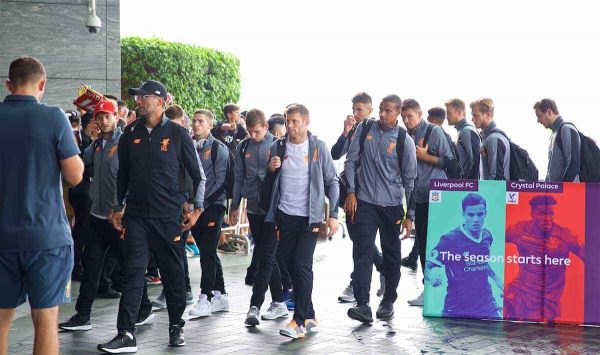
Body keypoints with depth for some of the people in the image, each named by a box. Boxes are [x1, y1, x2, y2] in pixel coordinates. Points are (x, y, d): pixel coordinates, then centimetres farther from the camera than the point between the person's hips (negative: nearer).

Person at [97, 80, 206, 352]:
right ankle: (126, 335, -6)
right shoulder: (131, 133, 7)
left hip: (169, 216, -2)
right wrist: (117, 208, 14)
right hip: (136, 215, 2)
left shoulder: (177, 134, -3)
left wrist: (197, 209, -1)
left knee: (173, 273, 8)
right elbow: (122, 174, 16)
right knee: (132, 272, -4)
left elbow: (198, 174, 2)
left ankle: (176, 327, 24)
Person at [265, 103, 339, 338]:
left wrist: (333, 213, -6)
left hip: (309, 216, -4)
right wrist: (271, 169, -8)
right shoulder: (278, 147, 6)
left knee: (302, 264, -12)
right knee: (292, 266, 8)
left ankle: (300, 320, -9)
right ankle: (309, 317, 20)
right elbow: (270, 182, 14)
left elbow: (332, 182, 1)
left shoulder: (318, 147, -2)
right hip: (285, 215, 4)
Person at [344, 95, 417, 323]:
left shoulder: (404, 141, -4)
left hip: (392, 205, -1)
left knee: (391, 255, 10)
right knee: (362, 253, -9)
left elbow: (410, 179, -1)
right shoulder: (365, 129, 2)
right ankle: (363, 305, -14)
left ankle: (388, 302, 25)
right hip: (364, 202, 1)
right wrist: (351, 192, -1)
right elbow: (351, 160, 8)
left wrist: (410, 215, -2)